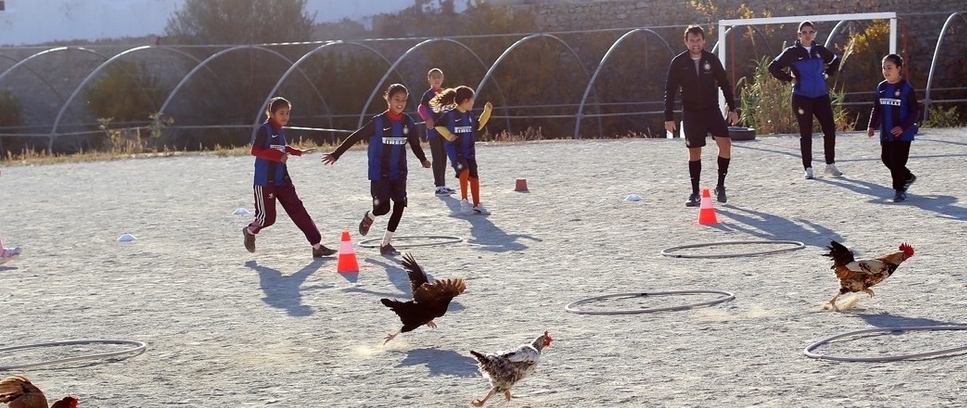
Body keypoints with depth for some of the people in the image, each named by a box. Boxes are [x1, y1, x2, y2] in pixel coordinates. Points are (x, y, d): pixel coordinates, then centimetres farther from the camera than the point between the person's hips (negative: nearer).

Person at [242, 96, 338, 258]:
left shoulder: (280, 132, 11)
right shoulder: (265, 129, -12)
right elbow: (255, 151, -20)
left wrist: (298, 152, 22)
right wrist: (278, 156, -24)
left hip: (283, 180, 7)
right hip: (265, 182, -7)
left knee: (298, 211, 1)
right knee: (267, 217, 0)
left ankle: (317, 246, -1)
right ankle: (250, 231, 33)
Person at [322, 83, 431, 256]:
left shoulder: (408, 122, 0)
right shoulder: (378, 122, -12)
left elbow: (415, 143, 18)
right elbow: (355, 137, -9)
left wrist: (423, 159, 11)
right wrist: (336, 154, -9)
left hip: (399, 173, 4)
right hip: (379, 172, -4)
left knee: (399, 206, -4)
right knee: (383, 207, -12)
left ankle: (386, 243, 11)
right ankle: (368, 217, 27)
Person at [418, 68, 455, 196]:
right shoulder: (428, 94, -6)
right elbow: (421, 108, -16)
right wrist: (427, 119, -31)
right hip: (433, 129, -6)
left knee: (443, 157, 11)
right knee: (437, 158, -6)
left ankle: (443, 185, 19)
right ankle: (439, 187, -4)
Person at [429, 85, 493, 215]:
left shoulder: (470, 114, 8)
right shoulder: (449, 114, -12)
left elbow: (478, 126, 22)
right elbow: (438, 125, -4)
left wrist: (487, 112, 16)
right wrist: (448, 135, -16)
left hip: (469, 150, 7)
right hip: (455, 149, -7)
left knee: (474, 176, 4)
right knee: (464, 171, -26)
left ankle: (477, 205, 14)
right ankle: (464, 201, -16)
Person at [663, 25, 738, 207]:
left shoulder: (712, 60, -1)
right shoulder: (678, 63, -5)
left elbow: (724, 84, 6)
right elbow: (670, 91, -3)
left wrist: (732, 109, 2)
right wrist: (669, 117, -7)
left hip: (712, 110, 1)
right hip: (691, 113, -1)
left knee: (725, 143, -15)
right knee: (694, 152, 2)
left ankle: (720, 186, 1)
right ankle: (695, 193, 13)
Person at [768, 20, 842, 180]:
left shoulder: (820, 51, 6)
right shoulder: (792, 52, -4)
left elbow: (835, 61, 25)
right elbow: (773, 67, -1)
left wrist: (826, 75, 12)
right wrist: (789, 79, -4)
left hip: (821, 96, 3)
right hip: (802, 98, -3)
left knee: (830, 129, -2)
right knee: (806, 133, 1)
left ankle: (830, 165, 11)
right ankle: (808, 168, 9)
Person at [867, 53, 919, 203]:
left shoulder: (906, 88, -12)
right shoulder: (881, 87, 5)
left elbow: (915, 112, -11)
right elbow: (876, 109, 14)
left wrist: (903, 127, -20)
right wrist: (872, 126, 2)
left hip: (902, 134, -6)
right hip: (886, 133, 6)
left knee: (897, 161, -7)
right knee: (886, 159, 11)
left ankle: (899, 189, 8)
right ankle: (908, 177, 33)